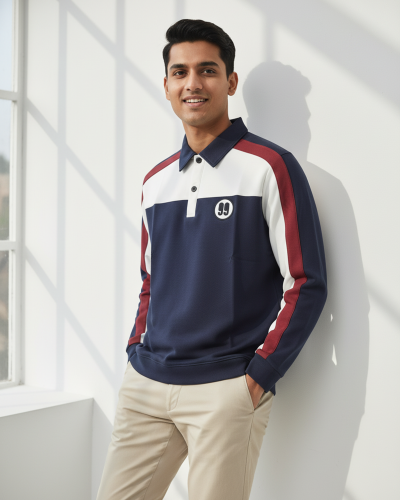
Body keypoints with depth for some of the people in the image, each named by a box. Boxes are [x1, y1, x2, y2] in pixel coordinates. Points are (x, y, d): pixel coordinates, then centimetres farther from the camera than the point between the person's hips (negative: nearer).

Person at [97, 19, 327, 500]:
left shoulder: (269, 167, -5)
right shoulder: (155, 181, 13)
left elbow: (306, 282, -7)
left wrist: (259, 375, -10)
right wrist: (137, 351, 10)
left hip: (227, 390, -5)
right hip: (144, 386, 5)